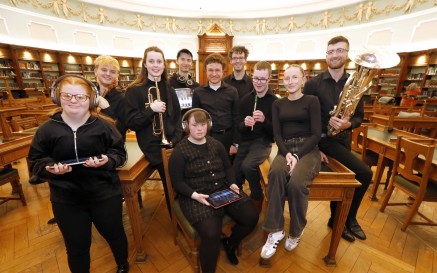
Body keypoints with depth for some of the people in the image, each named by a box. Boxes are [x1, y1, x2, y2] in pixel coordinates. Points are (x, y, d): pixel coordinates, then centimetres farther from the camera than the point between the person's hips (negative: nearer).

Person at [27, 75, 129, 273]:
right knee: (76, 246, 17)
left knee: (114, 235, 20)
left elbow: (120, 154, -3)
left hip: (105, 194, 0)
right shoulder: (46, 129, -3)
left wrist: (107, 160, -24)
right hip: (66, 199, 1)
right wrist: (51, 167, -17)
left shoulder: (103, 126, -8)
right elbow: (35, 161, 4)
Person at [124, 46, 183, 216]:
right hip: (153, 146, -4)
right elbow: (131, 123, -8)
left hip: (172, 144, 4)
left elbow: (177, 117, 11)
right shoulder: (134, 90, -3)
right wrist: (151, 109, -22)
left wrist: (176, 139, -4)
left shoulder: (168, 89, 11)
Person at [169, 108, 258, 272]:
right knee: (211, 234, -26)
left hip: (223, 190, 6)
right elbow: (177, 182, -8)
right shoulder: (179, 151, -7)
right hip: (196, 196, -5)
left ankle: (230, 243, 28)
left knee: (251, 217, -5)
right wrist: (194, 195, -22)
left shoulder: (216, 144, 9)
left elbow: (228, 167, 15)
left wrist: (232, 183, -3)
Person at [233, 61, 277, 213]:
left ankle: (257, 197, 1)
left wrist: (264, 120, -23)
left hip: (263, 141, -4)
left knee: (248, 165, -29)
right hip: (245, 141, 4)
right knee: (234, 173, -4)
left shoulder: (275, 101, -4)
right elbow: (238, 127, 7)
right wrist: (244, 124, -16)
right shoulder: (245, 100, 7)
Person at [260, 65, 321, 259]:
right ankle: (275, 230, -19)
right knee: (276, 173, -33)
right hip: (285, 149, 2)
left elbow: (316, 134, -3)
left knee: (296, 183, -31)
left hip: (308, 149, -2)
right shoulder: (278, 104, 15)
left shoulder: (312, 101, 7)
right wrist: (287, 153, -12)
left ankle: (296, 231, -1)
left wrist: (298, 155, -17)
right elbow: (277, 134, 6)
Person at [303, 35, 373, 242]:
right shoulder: (313, 84, -7)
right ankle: (348, 218, 10)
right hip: (322, 140, -5)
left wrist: (348, 124, -19)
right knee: (364, 173, -15)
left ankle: (337, 220, 38)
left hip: (343, 140, 5)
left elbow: (359, 116, 6)